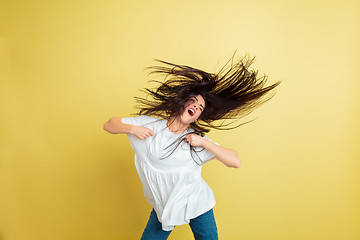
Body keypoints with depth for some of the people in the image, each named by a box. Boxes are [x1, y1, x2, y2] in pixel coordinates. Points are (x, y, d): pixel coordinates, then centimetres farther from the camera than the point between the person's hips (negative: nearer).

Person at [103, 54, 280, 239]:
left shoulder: (198, 139, -6)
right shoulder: (149, 125, -5)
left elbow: (235, 162, -12)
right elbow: (109, 125, 0)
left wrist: (204, 143, -20)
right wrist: (131, 129, -18)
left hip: (197, 205, 0)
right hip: (163, 207, 0)